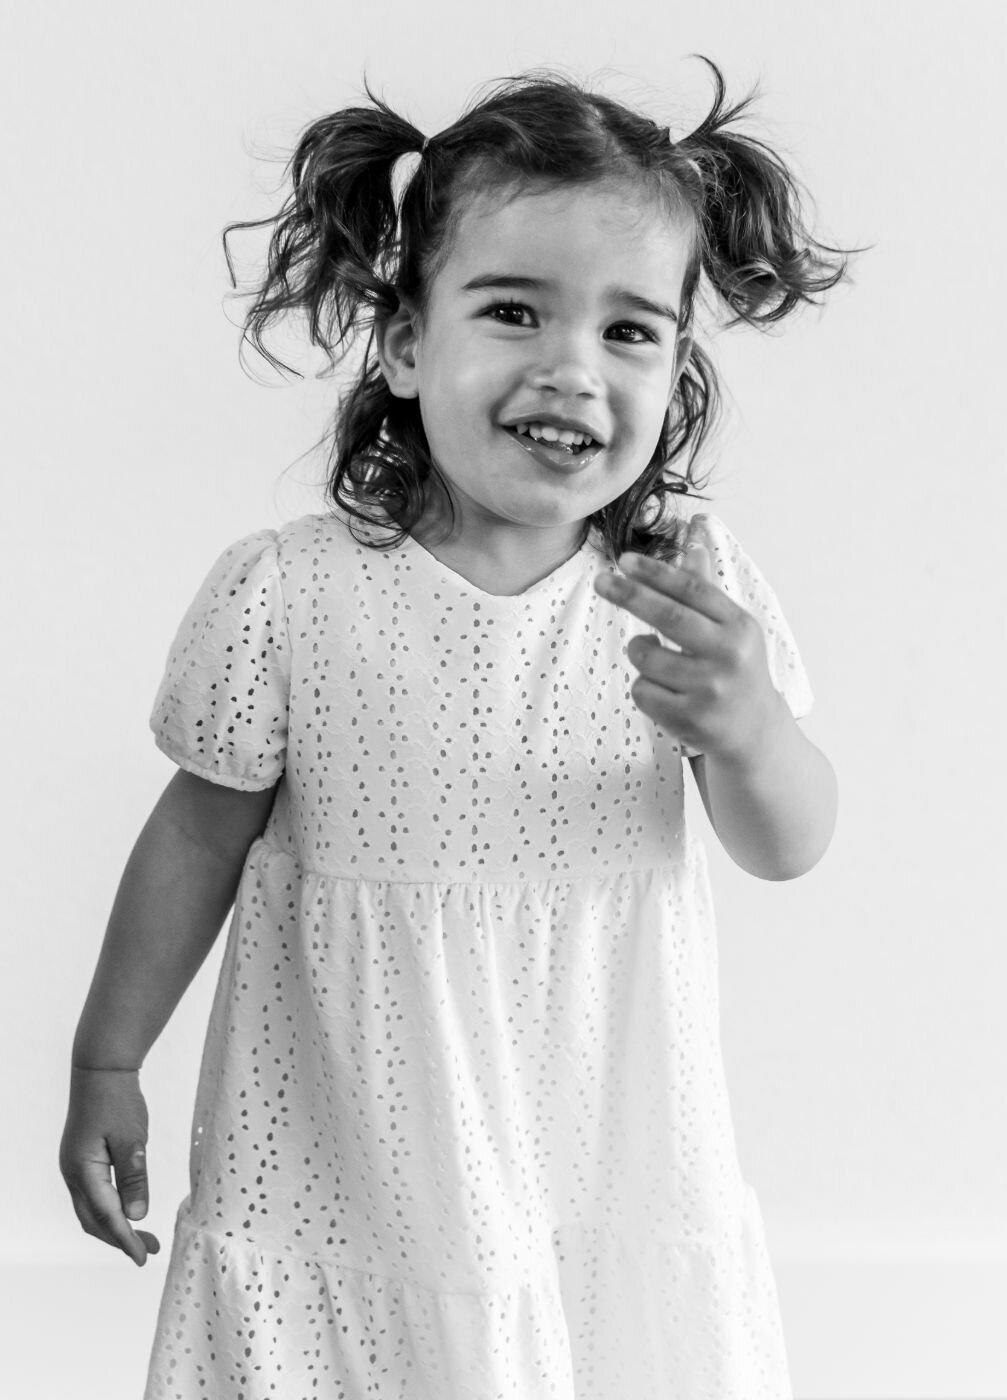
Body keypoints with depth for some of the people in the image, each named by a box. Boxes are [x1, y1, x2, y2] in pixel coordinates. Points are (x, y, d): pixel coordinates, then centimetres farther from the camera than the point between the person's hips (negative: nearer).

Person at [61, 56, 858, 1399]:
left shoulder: (694, 578, -10)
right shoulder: (287, 597, -16)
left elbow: (790, 849, -5)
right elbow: (202, 836, -2)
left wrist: (745, 729, -28)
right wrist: (106, 1065, 6)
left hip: (616, 1170, 2)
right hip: (350, 1172, -2)